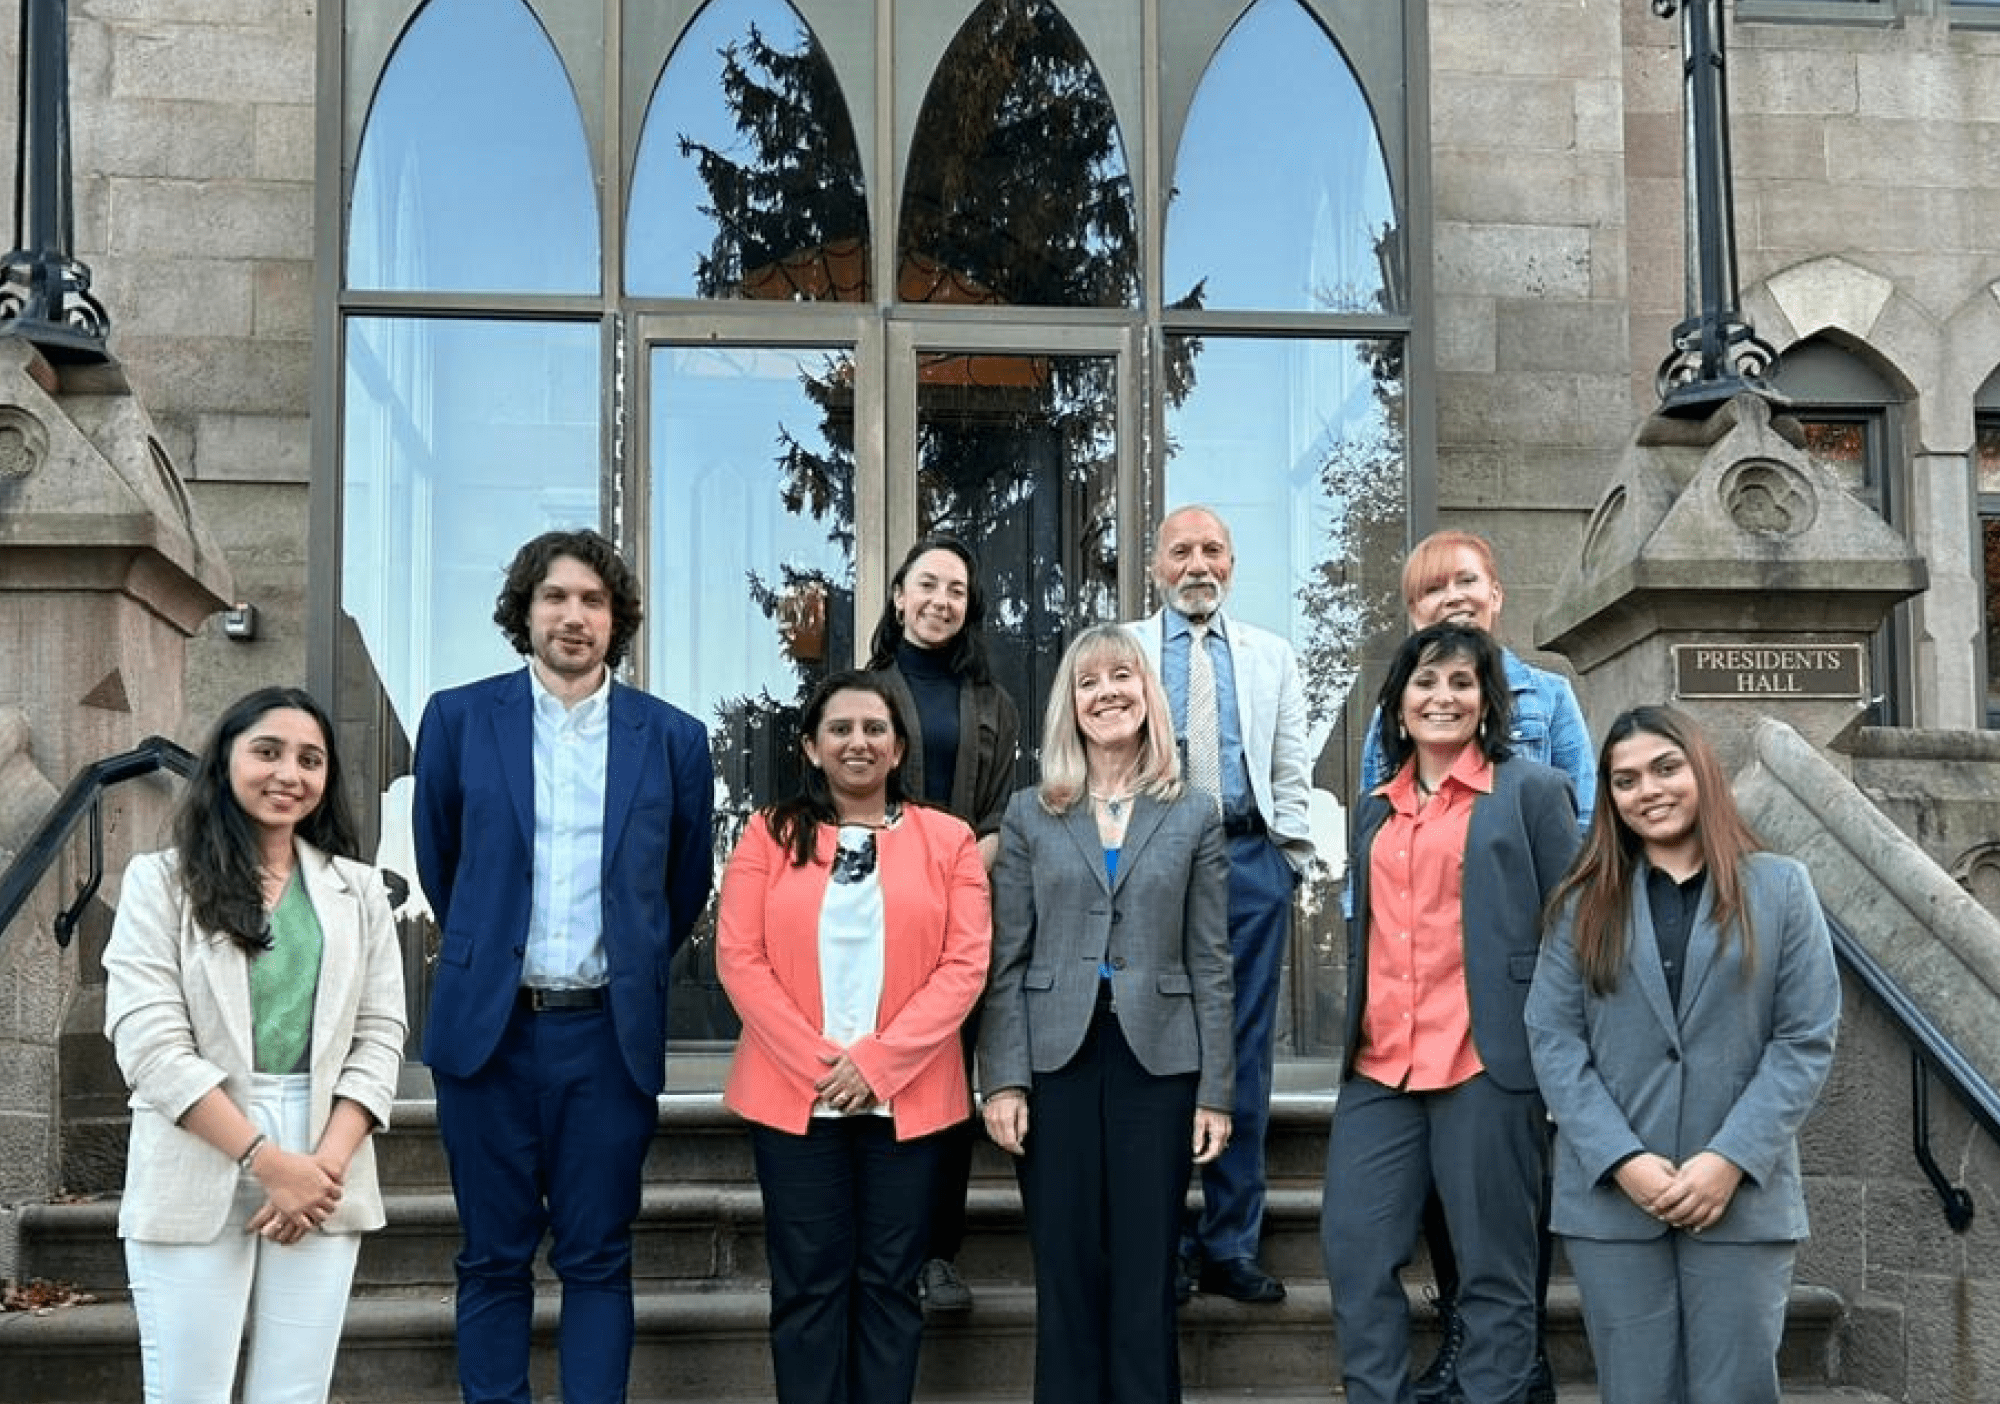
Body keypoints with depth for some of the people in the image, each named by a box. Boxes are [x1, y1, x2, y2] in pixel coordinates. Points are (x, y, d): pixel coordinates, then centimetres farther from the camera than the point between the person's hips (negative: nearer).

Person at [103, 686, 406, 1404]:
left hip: (325, 1173, 3)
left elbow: (378, 1040, 6)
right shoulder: (159, 880, 2)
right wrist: (268, 1161, -14)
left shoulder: (359, 889, 11)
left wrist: (326, 1164, -9)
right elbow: (150, 1043, -8)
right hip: (196, 1174, -2)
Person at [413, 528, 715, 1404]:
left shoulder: (673, 738, 1)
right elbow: (438, 866, 13)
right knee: (492, 1260, 8)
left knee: (597, 1261, 6)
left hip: (610, 1034, 0)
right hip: (488, 1028, 0)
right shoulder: (458, 719, 1)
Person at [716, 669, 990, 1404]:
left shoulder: (948, 840, 4)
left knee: (889, 1279, 7)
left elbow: (965, 964, -3)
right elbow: (739, 958, -2)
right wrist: (815, 1063, -11)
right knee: (808, 1280, 5)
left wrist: (877, 1061, -12)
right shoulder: (770, 834, 5)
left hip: (906, 1095, 0)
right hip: (793, 1093, 0)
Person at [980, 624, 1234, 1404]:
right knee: (1065, 1275, 6)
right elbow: (1005, 961, 3)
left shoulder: (1195, 816, 5)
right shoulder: (1029, 814, 5)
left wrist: (1215, 1090, -1)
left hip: (1157, 1061, 0)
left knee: (1145, 1277, 5)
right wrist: (1003, 1079, -6)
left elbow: (1210, 964, 3)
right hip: (1056, 1058, 0)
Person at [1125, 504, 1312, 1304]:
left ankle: (1230, 1245, 12)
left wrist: (1290, 863, 4)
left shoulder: (1272, 658, 17)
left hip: (1250, 860, 2)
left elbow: (1291, 774, 14)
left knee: (1245, 1056, 4)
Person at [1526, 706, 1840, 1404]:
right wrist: (1622, 1160, -12)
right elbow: (1553, 1039, 1)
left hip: (1743, 1195, -1)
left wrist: (1731, 1159, -11)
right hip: (1611, 1196, 1)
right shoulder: (1584, 902, 9)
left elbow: (1807, 1039, 0)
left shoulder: (1780, 886, 6)